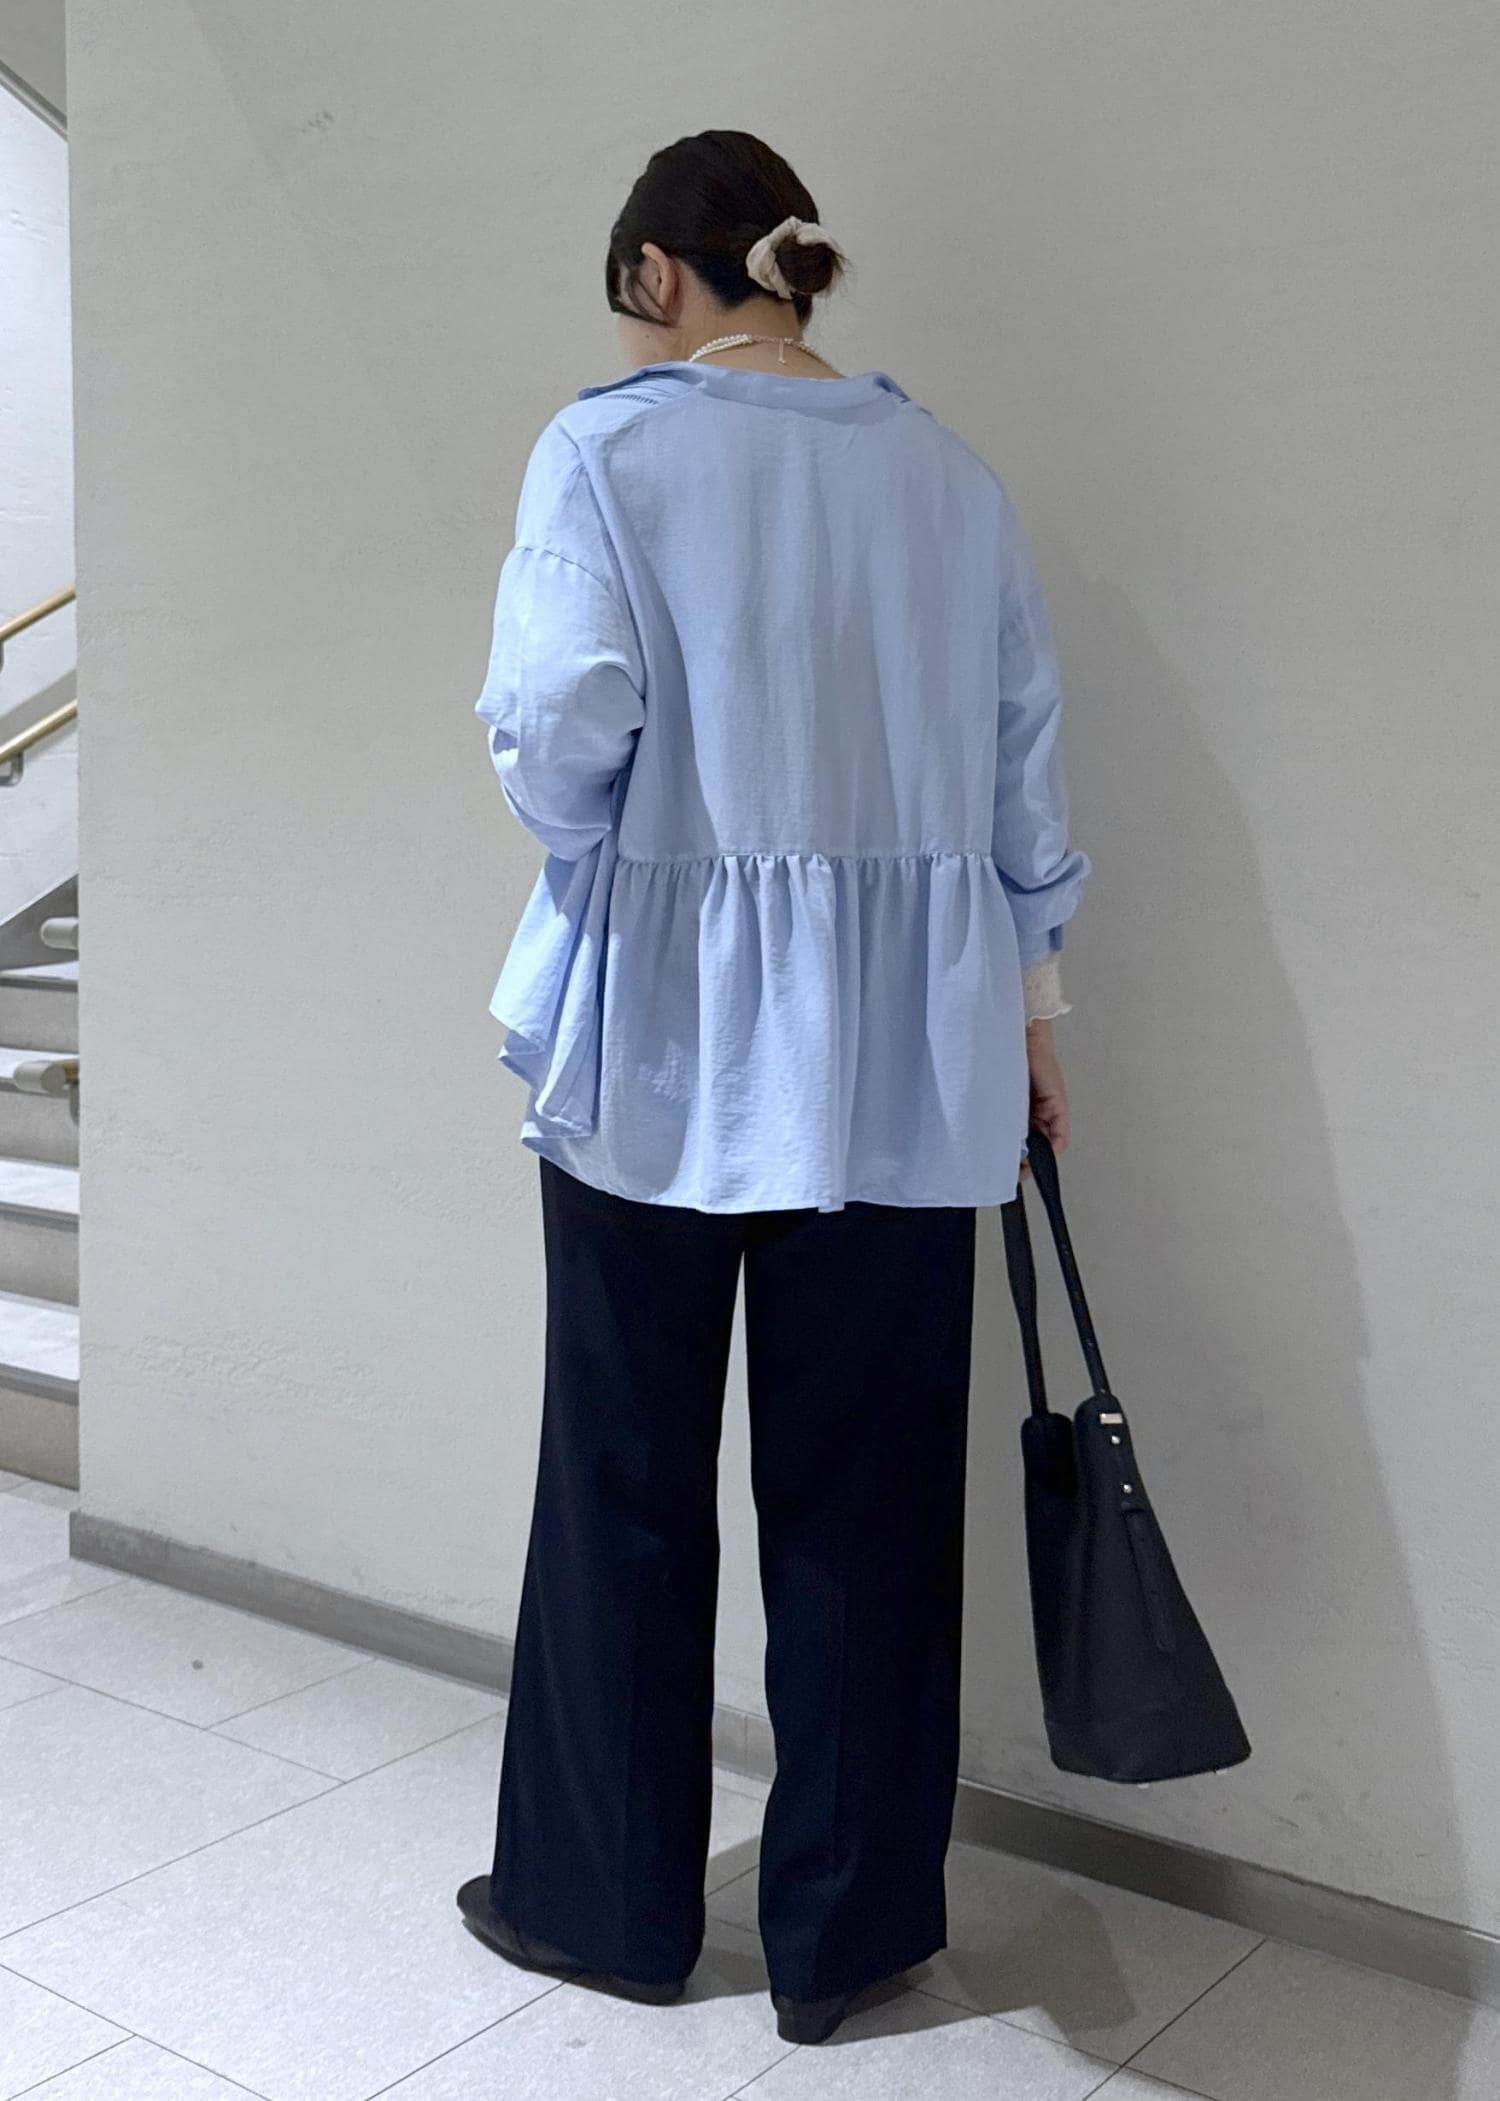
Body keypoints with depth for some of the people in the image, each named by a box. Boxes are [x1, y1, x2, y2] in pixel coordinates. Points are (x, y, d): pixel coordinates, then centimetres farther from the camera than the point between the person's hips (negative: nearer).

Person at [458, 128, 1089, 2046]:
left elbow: (562, 726, -16)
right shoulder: (948, 477, 7)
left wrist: (592, 841, 7)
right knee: (866, 1495, 11)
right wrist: (1027, 1009, 19)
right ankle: (843, 1929, 24)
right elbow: (1021, 765, 10)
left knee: (627, 1485, 12)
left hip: (664, 1039, -3)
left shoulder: (609, 449, -5)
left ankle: (605, 1900, 28)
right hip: (901, 1055, 4)